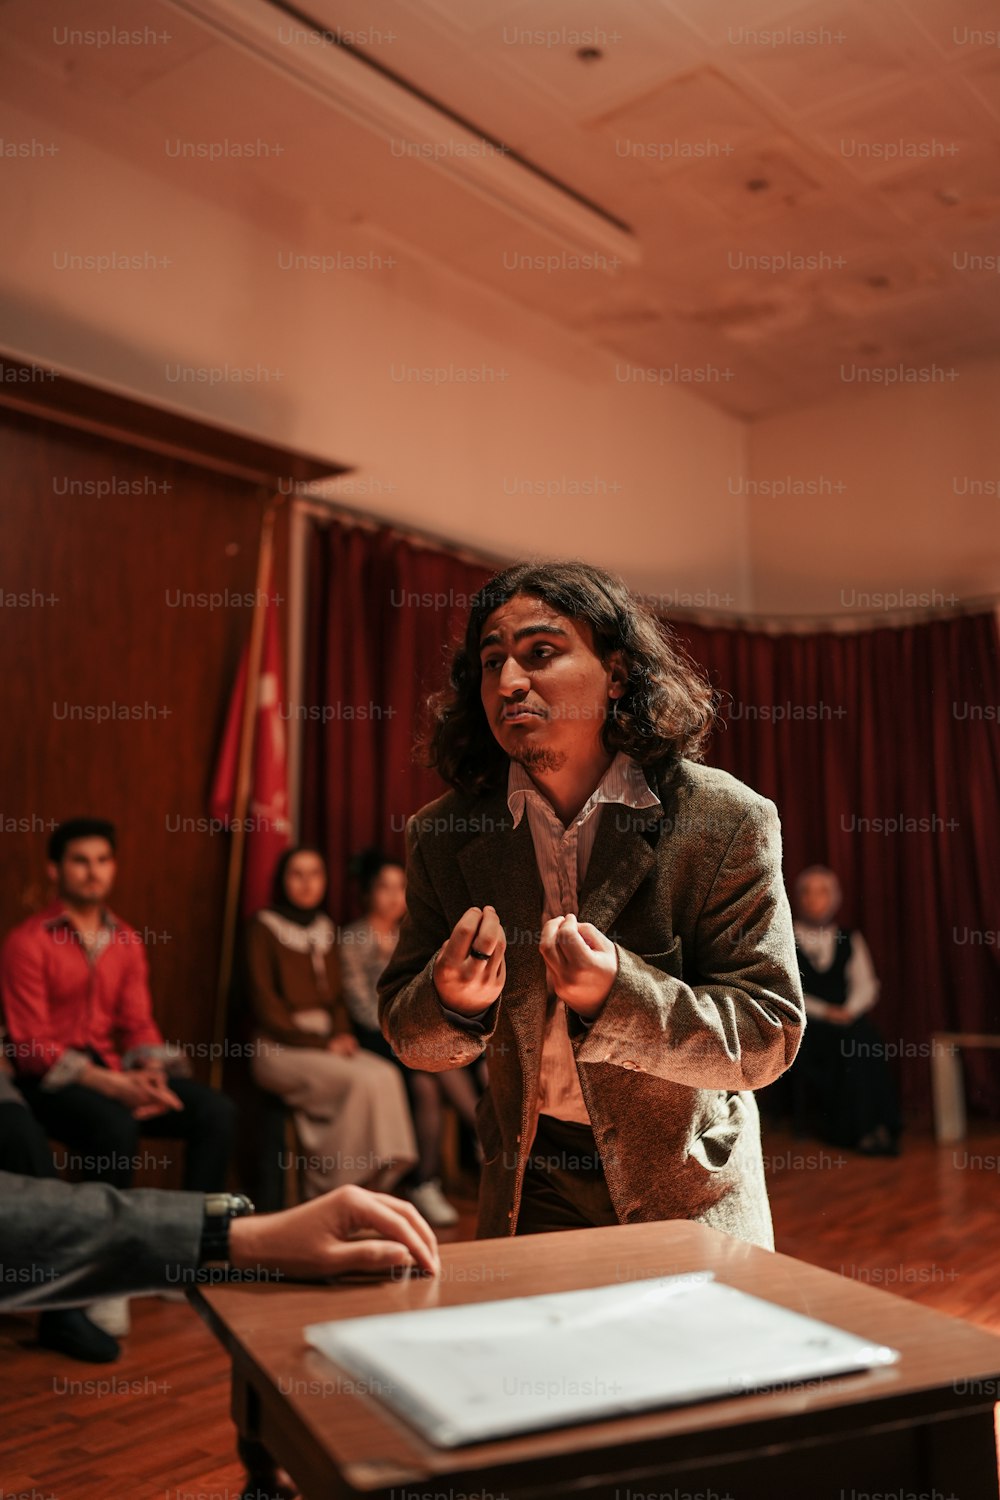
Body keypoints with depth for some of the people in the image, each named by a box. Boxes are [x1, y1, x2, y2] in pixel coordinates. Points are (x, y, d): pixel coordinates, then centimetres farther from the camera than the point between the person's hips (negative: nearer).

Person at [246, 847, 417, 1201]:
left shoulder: (326, 929, 16)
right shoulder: (264, 928, -3)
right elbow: (265, 1003, -9)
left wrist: (343, 1034, -2)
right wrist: (320, 1042, -13)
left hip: (326, 1042, 6)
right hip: (280, 1048, -6)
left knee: (387, 1074, -22)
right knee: (363, 1080, -28)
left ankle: (375, 1179, -15)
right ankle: (328, 1189, -14)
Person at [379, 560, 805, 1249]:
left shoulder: (729, 821, -18)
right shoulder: (444, 836, -9)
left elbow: (769, 1037, -18)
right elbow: (408, 1035, -2)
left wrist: (616, 995, -34)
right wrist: (453, 1001, -26)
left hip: (689, 1195, -1)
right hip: (530, 1187, 2)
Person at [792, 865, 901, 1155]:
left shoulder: (850, 941, 16)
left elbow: (866, 985, 9)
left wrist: (849, 1010, -11)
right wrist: (822, 1011, -13)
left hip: (847, 1019, 3)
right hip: (802, 1023, -3)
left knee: (865, 1041, -30)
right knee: (847, 1046, -30)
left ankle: (878, 1126, -24)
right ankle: (862, 1130, -23)